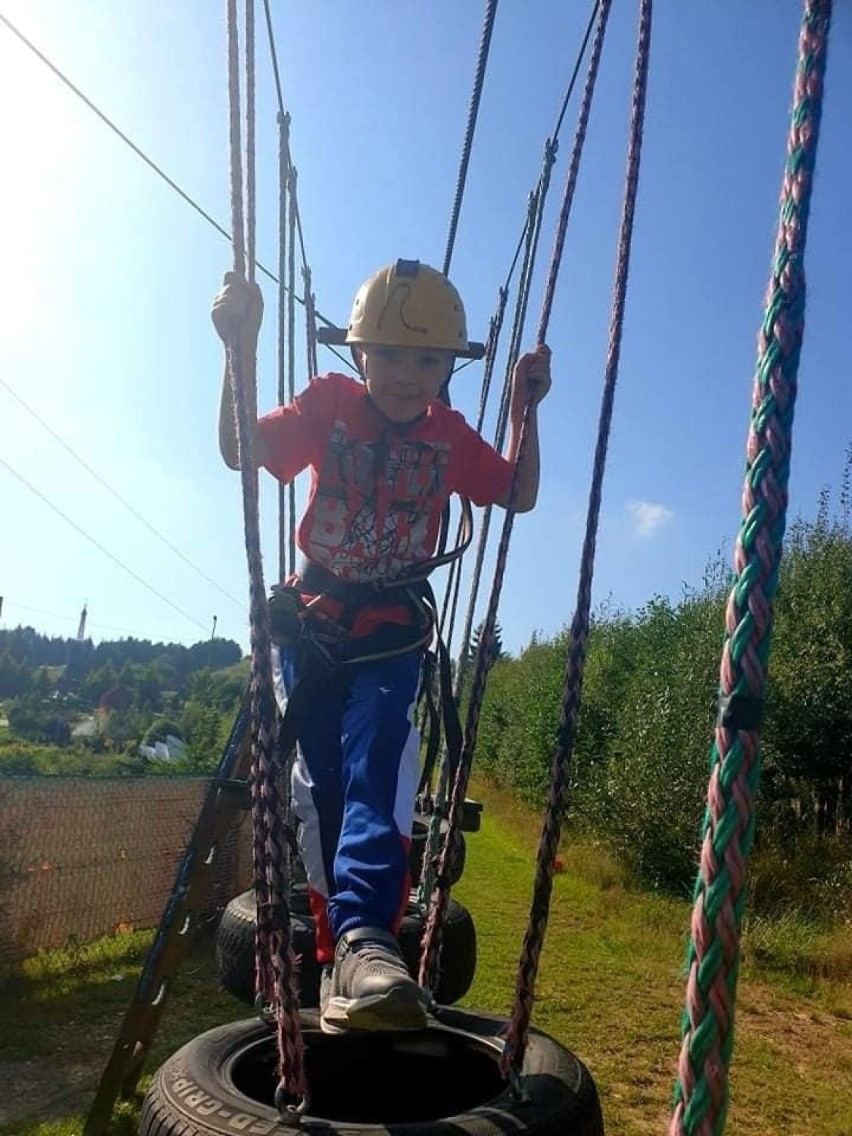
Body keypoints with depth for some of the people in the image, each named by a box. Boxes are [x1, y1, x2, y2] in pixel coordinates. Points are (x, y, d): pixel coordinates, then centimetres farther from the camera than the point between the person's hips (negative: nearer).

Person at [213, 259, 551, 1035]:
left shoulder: (451, 434, -2)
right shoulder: (329, 403, -7)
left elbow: (519, 496, 4)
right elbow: (240, 451, -19)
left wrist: (527, 410, -8)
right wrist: (242, 351, -32)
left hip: (393, 632, 0)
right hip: (311, 622, 0)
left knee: (375, 774, -23)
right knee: (320, 785, 1)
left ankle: (363, 939, -33)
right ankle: (338, 952, 14)